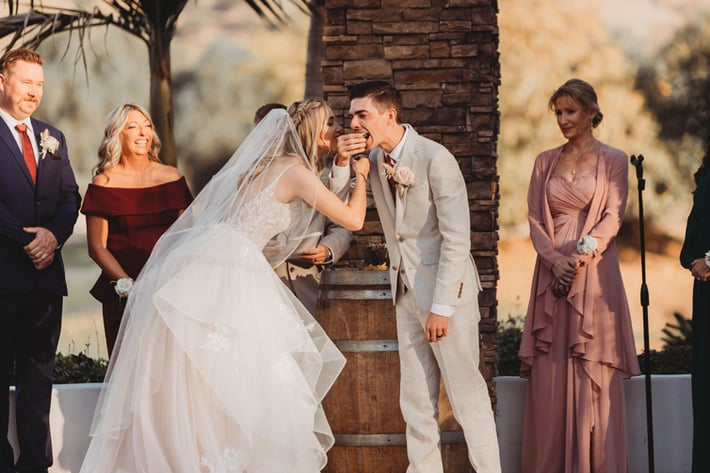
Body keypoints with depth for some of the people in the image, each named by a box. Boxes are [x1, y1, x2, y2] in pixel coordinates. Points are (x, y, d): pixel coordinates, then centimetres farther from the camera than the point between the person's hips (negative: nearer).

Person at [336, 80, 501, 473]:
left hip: (446, 290, -7)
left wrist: (441, 307, -19)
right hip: (407, 292, 7)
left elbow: (456, 239, -18)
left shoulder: (435, 159, -16)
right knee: (416, 399, 9)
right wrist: (342, 162, -8)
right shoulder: (373, 158, 5)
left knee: (466, 392, -3)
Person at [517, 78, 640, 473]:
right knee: (550, 377, 1)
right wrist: (554, 259, -10)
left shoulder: (613, 160, 4)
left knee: (593, 376, -4)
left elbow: (612, 218, -4)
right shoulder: (546, 161, 13)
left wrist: (579, 258, -17)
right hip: (552, 273, 3)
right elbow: (535, 218, 7)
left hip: (594, 275, -3)